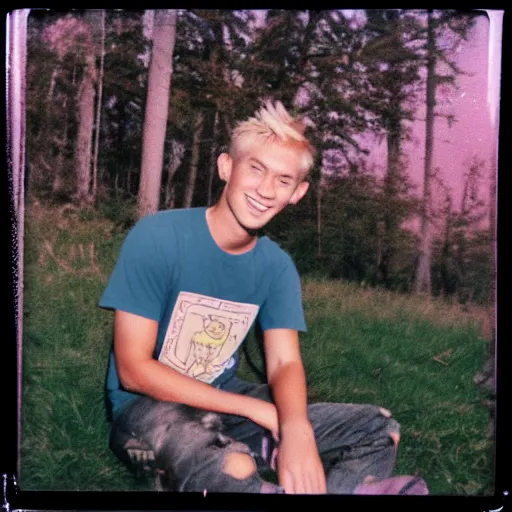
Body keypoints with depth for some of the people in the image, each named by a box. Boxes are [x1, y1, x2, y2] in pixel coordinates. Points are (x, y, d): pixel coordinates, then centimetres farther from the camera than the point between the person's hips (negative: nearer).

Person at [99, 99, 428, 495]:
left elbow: (285, 362, -8)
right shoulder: (157, 237, -18)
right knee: (234, 469, -38)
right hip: (149, 406, -5)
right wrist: (259, 411, -21)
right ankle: (348, 485, -10)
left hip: (228, 401, 6)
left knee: (380, 430, 0)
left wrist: (296, 430, -34)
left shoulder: (277, 265, -2)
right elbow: (134, 370, -19)